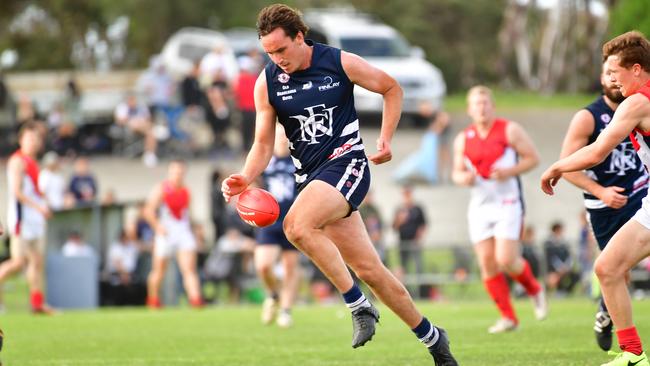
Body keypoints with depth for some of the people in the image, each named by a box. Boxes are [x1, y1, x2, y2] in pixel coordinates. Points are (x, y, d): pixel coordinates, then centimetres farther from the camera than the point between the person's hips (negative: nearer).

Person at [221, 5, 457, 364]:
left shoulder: (340, 63, -7)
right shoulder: (267, 82, 1)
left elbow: (391, 88, 7)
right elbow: (263, 144, 5)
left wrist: (386, 139, -2)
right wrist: (246, 178, -14)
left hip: (346, 163, -4)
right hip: (310, 176, 4)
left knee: (296, 225, -31)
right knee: (368, 269, 3)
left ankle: (359, 305, -18)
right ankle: (431, 337, 18)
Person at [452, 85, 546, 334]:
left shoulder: (510, 131, -3)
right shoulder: (463, 140, 8)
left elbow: (533, 158, -2)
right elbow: (457, 172, 17)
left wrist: (510, 171, -17)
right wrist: (463, 178, -8)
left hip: (507, 203, -4)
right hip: (479, 207, 4)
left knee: (506, 260, -14)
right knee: (487, 264, -3)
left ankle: (534, 290, 17)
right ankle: (508, 317, 7)